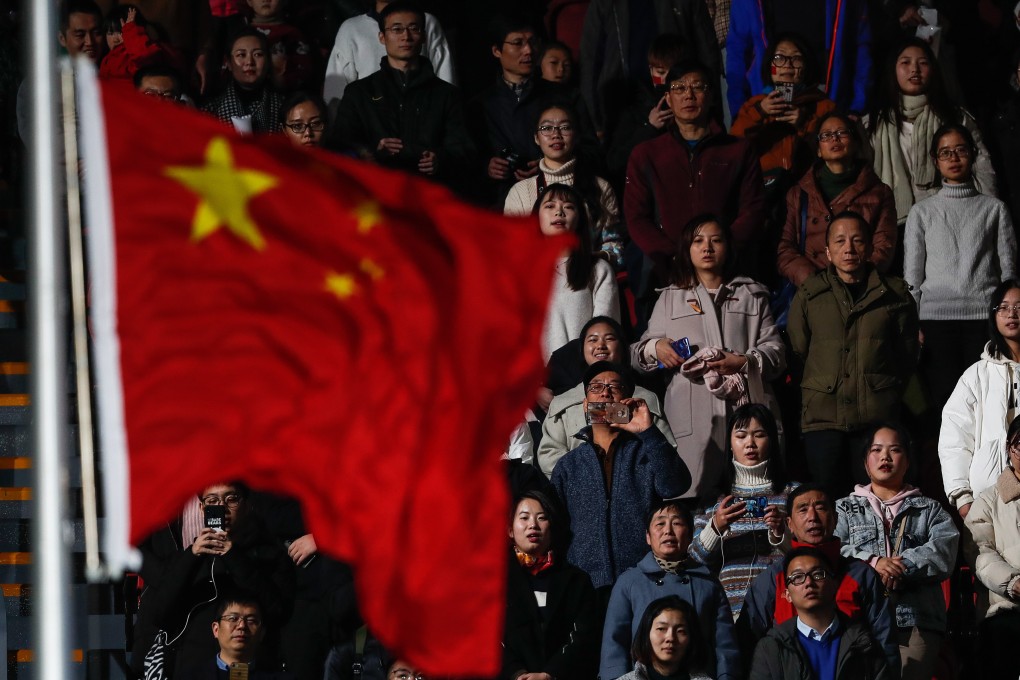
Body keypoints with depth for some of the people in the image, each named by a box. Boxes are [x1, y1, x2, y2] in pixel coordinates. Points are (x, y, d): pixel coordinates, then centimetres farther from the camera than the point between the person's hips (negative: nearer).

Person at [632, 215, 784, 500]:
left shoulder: (752, 295, 21)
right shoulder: (671, 298, 23)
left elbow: (774, 349, 9)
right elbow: (639, 352, 16)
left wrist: (744, 362, -11)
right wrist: (655, 348, -7)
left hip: (746, 412, 0)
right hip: (692, 416, 0)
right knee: (692, 500, -11)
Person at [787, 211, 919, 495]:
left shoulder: (895, 295, 9)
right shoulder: (809, 296, 10)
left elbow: (907, 358, 13)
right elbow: (796, 353, 13)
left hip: (878, 418, 0)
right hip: (823, 416, 0)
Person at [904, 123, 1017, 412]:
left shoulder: (994, 209, 12)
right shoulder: (922, 212, 13)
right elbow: (911, 276, 11)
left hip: (984, 315, 0)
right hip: (937, 316, 0)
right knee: (942, 397, -7)